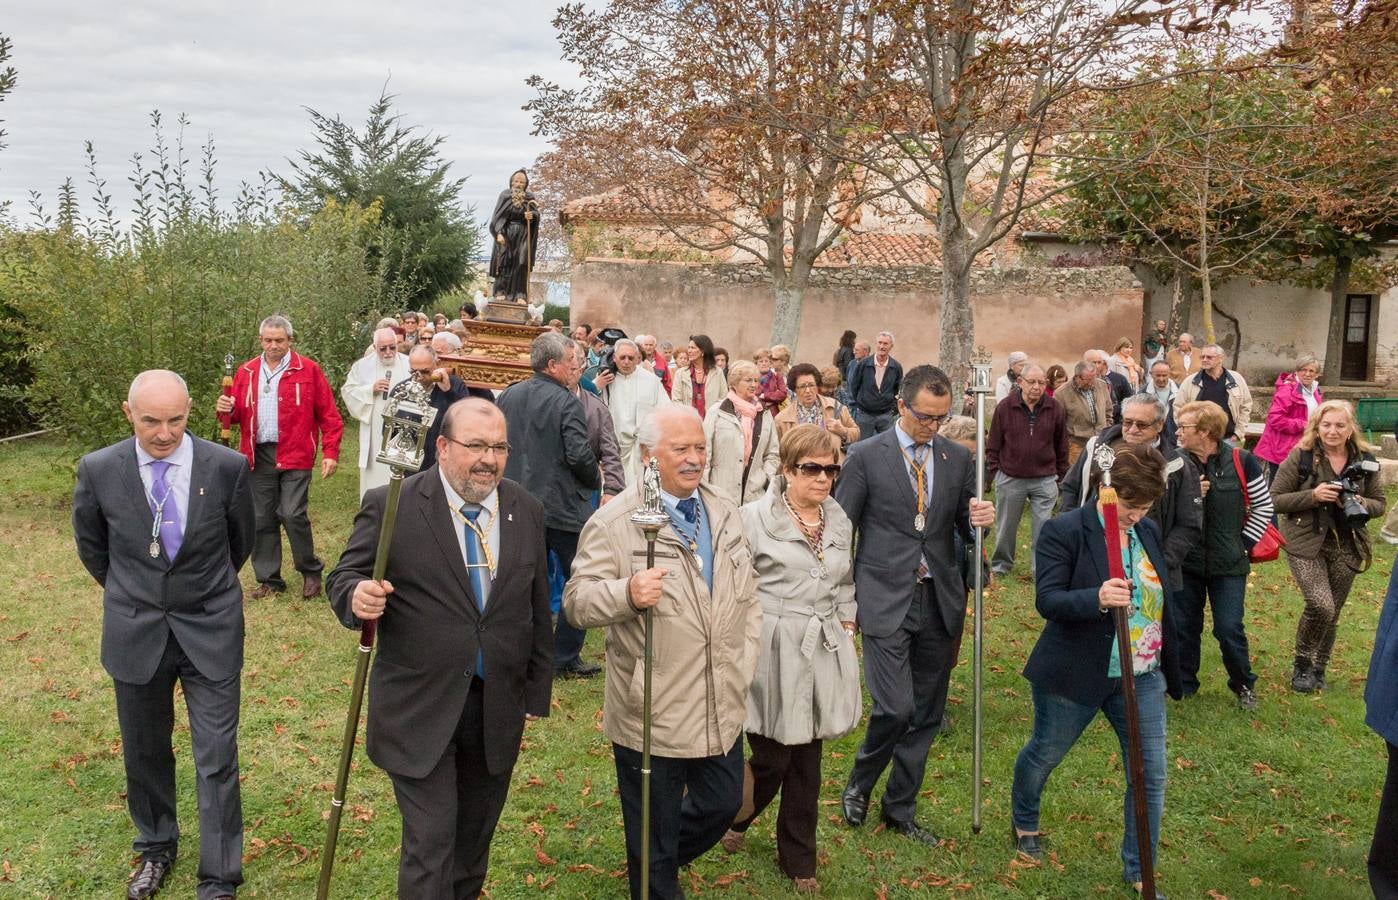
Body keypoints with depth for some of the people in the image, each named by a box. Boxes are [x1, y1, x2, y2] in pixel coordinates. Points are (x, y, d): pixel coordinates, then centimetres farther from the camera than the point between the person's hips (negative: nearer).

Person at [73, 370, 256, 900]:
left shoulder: (227, 467, -13)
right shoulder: (98, 470, -9)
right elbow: (91, 547, 10)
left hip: (210, 633, -2)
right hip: (135, 634, 2)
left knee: (217, 758, 1)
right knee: (144, 752, 18)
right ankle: (156, 848, 42)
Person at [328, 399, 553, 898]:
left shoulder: (527, 510, 3)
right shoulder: (390, 506, -11)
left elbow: (537, 609, 9)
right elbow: (344, 578, -6)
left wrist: (537, 692, 10)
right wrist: (357, 597, -30)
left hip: (499, 707, 4)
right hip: (421, 708, -4)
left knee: (475, 837, 20)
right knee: (430, 844, -1)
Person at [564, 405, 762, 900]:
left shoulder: (726, 515, 7)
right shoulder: (614, 521, -12)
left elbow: (748, 600, 14)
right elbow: (577, 600, -16)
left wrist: (743, 667, 5)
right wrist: (627, 594, -35)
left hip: (721, 709, 6)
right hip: (652, 714, -5)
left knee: (723, 805, 21)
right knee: (654, 834, 11)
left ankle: (664, 857, 49)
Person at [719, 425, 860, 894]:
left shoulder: (840, 521, 10)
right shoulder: (756, 517, -8)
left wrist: (846, 628, 13)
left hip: (823, 653, 5)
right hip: (773, 653, -5)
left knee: (807, 765, 12)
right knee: (771, 760, 0)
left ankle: (798, 860, 28)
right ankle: (733, 818, 33)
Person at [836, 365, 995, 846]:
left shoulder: (958, 458, 8)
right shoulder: (866, 456, -4)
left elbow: (965, 532, 13)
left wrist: (980, 520, -11)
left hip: (940, 602, 5)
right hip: (886, 601, -4)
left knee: (926, 715, 10)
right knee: (896, 708, -12)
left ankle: (900, 809, 28)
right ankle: (859, 784, 18)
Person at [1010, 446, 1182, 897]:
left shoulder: (1149, 532, 4)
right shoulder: (1065, 531, -16)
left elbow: (1161, 601, 15)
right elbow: (1047, 601, -22)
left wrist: (1170, 669, 18)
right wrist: (1097, 598, -40)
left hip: (1142, 678, 5)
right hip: (1076, 675, -5)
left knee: (1150, 775, 4)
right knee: (1043, 756, 16)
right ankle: (1024, 823, 45)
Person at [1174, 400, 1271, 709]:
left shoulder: (1241, 461, -7)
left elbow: (1264, 506, 3)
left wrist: (1243, 542, 0)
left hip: (1228, 563, -2)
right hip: (1186, 560, 2)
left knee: (1229, 629, 0)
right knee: (1185, 626, 10)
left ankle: (1244, 685, 23)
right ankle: (1183, 684, 27)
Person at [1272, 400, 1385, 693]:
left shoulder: (1365, 460, 1)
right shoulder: (1300, 457, -10)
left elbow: (1379, 503, 9)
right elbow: (1275, 500, -8)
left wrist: (1360, 504, -13)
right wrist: (1313, 495, -22)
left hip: (1346, 547, 4)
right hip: (1306, 544, -4)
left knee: (1332, 614, 12)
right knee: (1320, 605, -19)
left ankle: (1318, 669, 33)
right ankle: (1302, 664, 6)